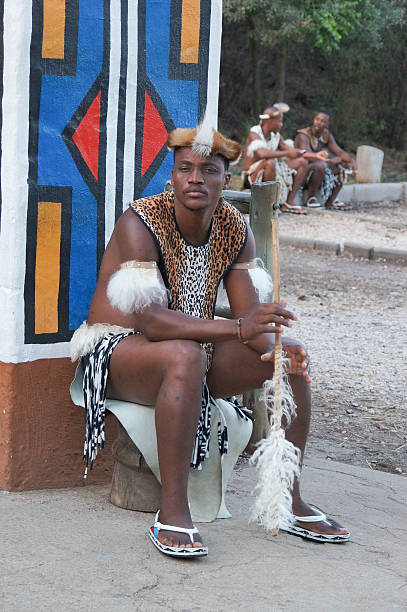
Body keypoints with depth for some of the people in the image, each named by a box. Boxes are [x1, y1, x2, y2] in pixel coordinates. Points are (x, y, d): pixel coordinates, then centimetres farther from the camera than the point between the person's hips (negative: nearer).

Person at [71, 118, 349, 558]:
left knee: (292, 357, -11)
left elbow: (255, 319, -4)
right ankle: (172, 514, -35)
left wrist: (275, 348, -29)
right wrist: (237, 327, -43)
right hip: (120, 349, -6)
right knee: (185, 356, -39)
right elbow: (149, 321, -32)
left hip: (193, 349, 7)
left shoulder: (236, 231, -1)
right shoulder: (140, 222, -21)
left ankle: (289, 501, -4)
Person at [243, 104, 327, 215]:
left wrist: (315, 155, 11)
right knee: (270, 162, -39)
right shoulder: (254, 134, -18)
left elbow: (290, 149, 17)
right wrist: (287, 153, -33)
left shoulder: (276, 136, 7)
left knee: (302, 162, 7)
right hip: (253, 176, -9)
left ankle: (289, 203, 1)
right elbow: (262, 153, -38)